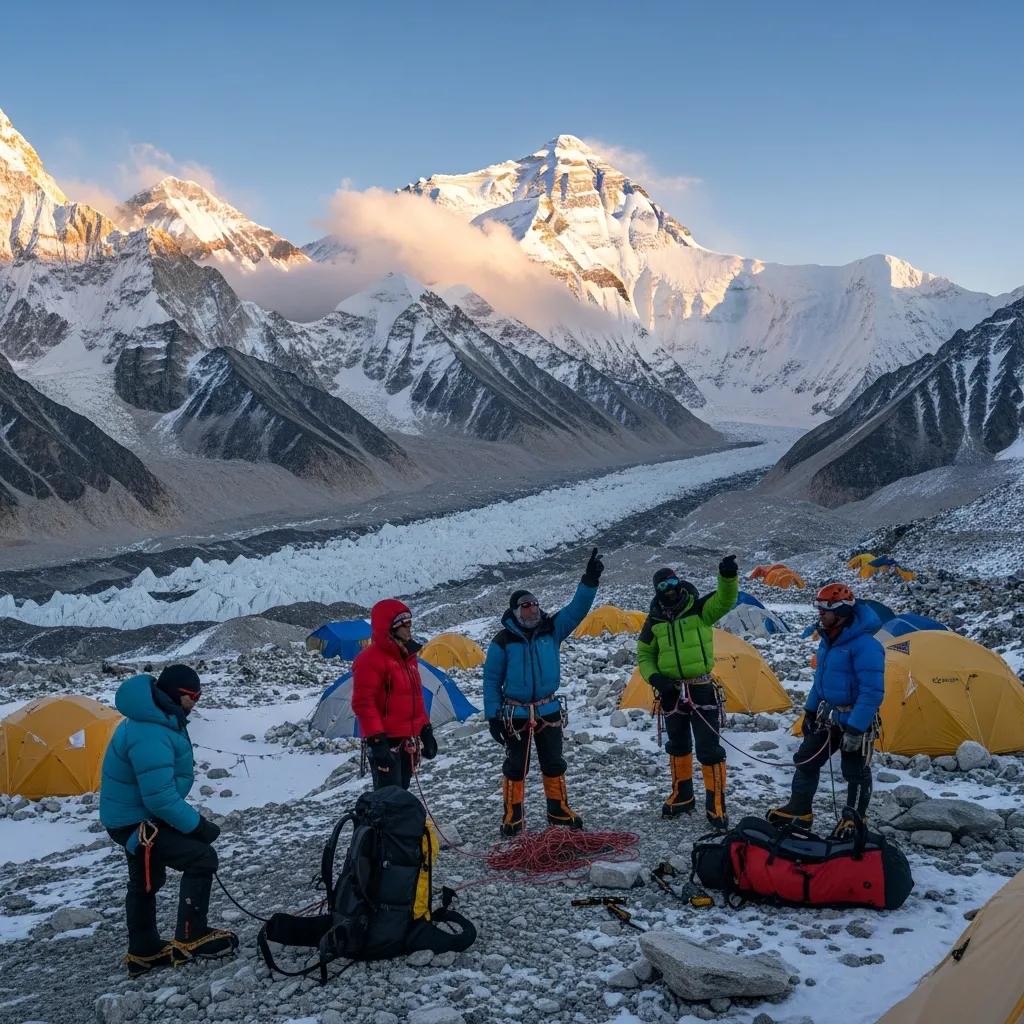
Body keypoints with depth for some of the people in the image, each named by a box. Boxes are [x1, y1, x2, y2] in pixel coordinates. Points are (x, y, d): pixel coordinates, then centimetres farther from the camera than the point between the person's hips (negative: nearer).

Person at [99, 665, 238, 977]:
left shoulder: (154, 719, 4)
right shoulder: (150, 736, -32)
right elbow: (161, 798, -32)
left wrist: (193, 820, 13)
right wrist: (197, 825, -21)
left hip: (131, 816, 11)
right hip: (136, 822, -11)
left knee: (145, 882, 23)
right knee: (201, 857, -11)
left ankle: (143, 952, 37)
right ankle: (191, 938, -3)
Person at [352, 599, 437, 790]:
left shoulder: (408, 656, 14)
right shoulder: (370, 659, -14)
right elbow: (362, 703, -18)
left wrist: (425, 730, 20)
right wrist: (375, 738, -23)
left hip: (408, 742, 9)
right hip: (385, 742, -9)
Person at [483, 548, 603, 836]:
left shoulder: (551, 629, -2)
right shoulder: (503, 641, -10)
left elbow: (577, 608, -9)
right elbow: (492, 680, -4)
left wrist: (590, 579, -22)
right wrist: (493, 717, -7)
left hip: (548, 711, 3)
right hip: (516, 713, -3)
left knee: (554, 763, 12)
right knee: (515, 766, 3)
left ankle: (559, 811, 25)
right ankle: (512, 817, 14)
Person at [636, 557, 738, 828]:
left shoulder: (699, 609, -6)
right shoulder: (655, 621, 3)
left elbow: (725, 600, -25)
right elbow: (644, 655, 12)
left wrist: (728, 577, -45)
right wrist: (654, 677, -6)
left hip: (701, 690, -4)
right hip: (671, 692, 4)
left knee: (709, 749, -5)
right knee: (678, 746, 18)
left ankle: (716, 805, 4)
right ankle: (682, 798, 33)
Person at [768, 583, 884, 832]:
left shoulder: (864, 645, -25)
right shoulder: (828, 640, 4)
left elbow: (872, 691, -26)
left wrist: (855, 729, -26)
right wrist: (810, 711, 18)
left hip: (853, 719, -9)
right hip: (827, 715, 9)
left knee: (856, 773, 5)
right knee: (806, 760, 13)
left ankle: (854, 822, 22)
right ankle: (798, 811, 25)